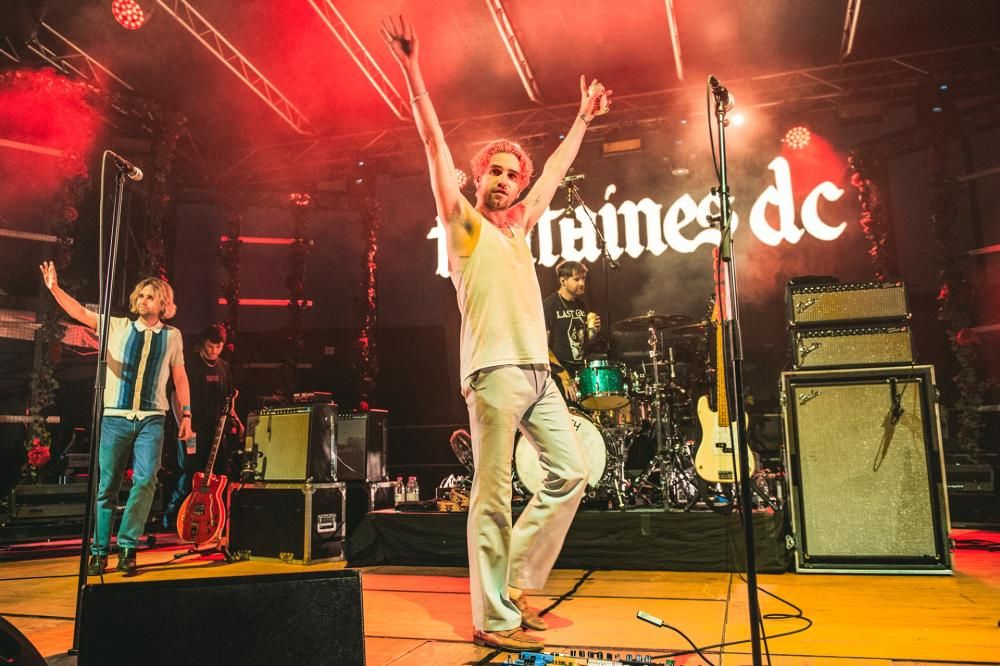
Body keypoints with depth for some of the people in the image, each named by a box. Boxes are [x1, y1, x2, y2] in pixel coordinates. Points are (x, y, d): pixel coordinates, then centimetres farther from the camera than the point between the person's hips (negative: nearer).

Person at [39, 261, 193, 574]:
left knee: (145, 479, -14)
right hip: (115, 417, 1)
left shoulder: (172, 336, 9)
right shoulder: (119, 326, 9)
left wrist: (185, 414, 7)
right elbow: (80, 313, -2)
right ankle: (99, 551, 16)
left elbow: (180, 378, 12)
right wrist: (55, 288, -17)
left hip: (151, 419, 0)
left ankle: (127, 547, -1)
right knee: (106, 486, 4)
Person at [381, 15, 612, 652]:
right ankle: (494, 619, 3)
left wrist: (584, 117, 41)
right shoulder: (464, 221, 7)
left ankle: (518, 582, 17)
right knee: (493, 496, -5)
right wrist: (413, 72, -5)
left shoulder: (518, 225, 23)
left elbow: (557, 169, 33)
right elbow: (436, 146, -1)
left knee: (571, 471, 6)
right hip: (494, 371, -7)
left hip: (538, 370, 8)